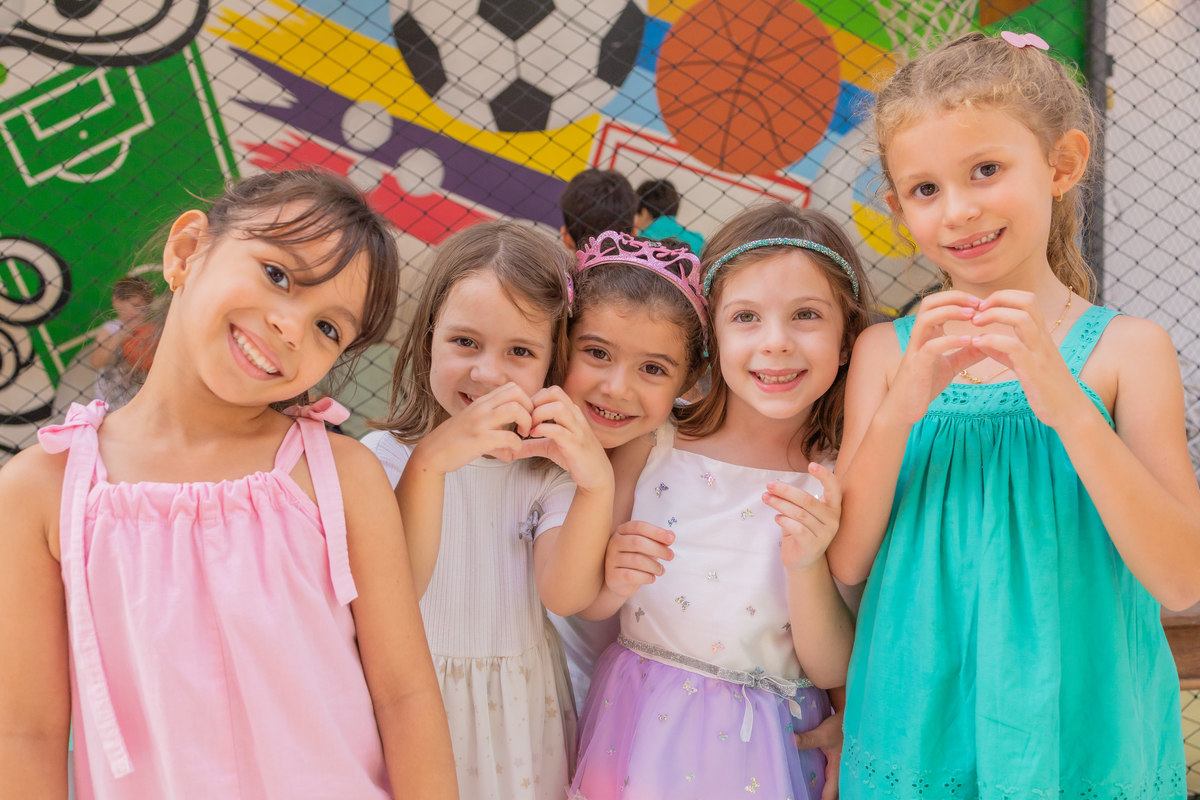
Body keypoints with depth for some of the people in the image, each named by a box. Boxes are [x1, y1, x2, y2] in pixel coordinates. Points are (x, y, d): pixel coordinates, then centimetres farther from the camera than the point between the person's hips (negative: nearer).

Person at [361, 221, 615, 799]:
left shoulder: (550, 465, -5)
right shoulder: (384, 457, -10)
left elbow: (565, 595, -18)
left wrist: (597, 483, -34)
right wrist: (429, 461, -37)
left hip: (517, 704, 2)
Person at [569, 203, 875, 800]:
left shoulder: (846, 481, -12)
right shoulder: (650, 447, -10)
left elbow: (833, 672, -9)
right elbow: (582, 604, 2)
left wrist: (807, 568, -24)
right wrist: (613, 582, -19)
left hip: (764, 750, -1)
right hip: (638, 730, 1)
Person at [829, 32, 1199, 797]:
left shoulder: (1126, 348, -6)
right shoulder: (887, 351, -1)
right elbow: (846, 562, -5)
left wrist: (1067, 406, -22)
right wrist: (899, 410, -18)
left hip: (1078, 728, -1)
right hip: (918, 726, 1)